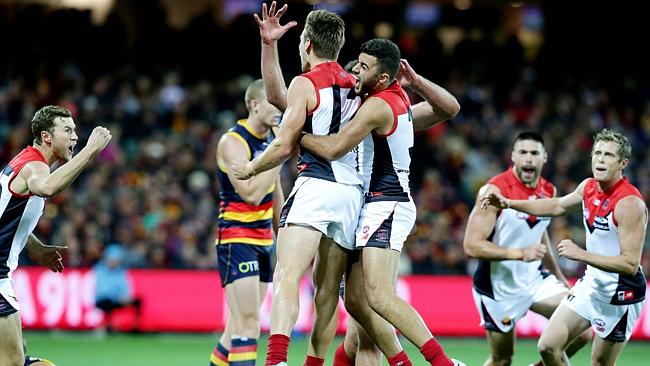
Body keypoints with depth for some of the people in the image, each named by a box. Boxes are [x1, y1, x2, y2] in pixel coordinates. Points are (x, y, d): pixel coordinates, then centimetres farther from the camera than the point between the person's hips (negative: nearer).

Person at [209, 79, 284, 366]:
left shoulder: (272, 139, 12)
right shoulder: (233, 142, -13)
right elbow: (251, 193, -24)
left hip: (263, 240, 8)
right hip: (236, 238, -8)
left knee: (240, 325, 9)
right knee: (248, 322, -16)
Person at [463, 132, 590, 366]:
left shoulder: (548, 191, 1)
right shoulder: (495, 190, -20)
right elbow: (472, 245, -24)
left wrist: (558, 276, 23)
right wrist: (520, 254, -31)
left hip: (534, 279, 6)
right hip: (498, 287, -6)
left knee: (581, 333, -4)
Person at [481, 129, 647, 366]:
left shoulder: (629, 204, -24)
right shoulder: (588, 187, 1)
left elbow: (630, 264, -29)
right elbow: (557, 206, 23)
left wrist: (580, 254, -29)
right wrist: (509, 204, 17)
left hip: (621, 296, -8)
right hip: (591, 285, 8)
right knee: (548, 346, 3)